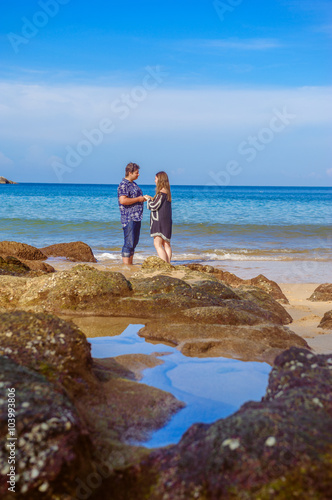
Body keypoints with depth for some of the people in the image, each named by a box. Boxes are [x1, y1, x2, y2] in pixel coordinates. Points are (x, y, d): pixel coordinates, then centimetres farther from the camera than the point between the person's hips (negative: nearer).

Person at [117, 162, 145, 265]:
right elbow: (123, 200, -24)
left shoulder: (133, 184, 18)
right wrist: (138, 199, -16)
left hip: (136, 218, 10)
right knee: (129, 243, -9)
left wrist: (144, 198, 12)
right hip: (129, 218, -10)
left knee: (134, 242, 12)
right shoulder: (123, 184, -12)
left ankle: (130, 264, 18)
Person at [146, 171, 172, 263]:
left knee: (157, 244, -12)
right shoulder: (167, 192, 13)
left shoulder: (161, 193, -16)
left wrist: (148, 199, 0)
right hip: (166, 220, 10)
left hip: (160, 221, -10)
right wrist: (152, 199, 16)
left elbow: (154, 206, -17)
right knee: (166, 244, 11)